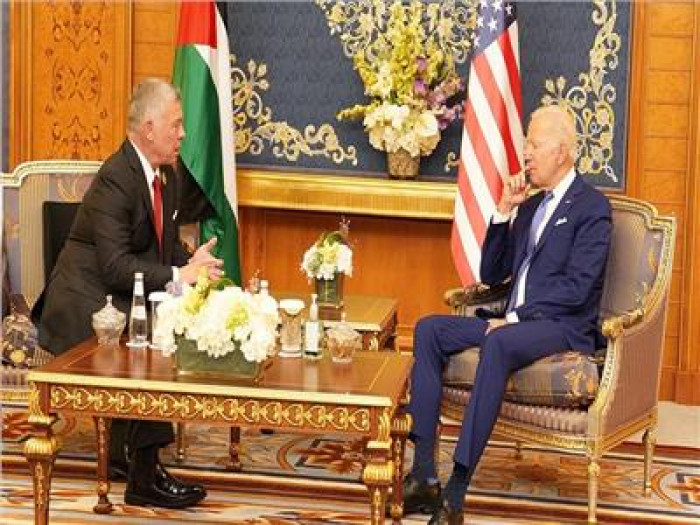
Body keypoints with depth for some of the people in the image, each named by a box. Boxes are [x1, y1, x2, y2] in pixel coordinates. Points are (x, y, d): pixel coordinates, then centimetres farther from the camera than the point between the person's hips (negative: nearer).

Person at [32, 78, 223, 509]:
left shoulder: (169, 175, 8)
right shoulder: (115, 180, -21)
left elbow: (168, 246, 14)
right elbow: (116, 267, -26)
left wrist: (195, 267, -8)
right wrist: (178, 275, -27)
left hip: (123, 303, 9)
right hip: (85, 307, -9)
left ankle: (122, 453, 2)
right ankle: (145, 477, -16)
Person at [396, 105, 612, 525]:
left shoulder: (592, 207, -4)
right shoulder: (530, 205, 21)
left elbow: (577, 288, -15)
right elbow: (491, 275, 18)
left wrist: (515, 318, -19)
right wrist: (505, 211, 7)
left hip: (562, 327, -8)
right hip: (514, 321, 8)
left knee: (497, 344, -38)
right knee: (429, 329, -12)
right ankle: (424, 474, -20)